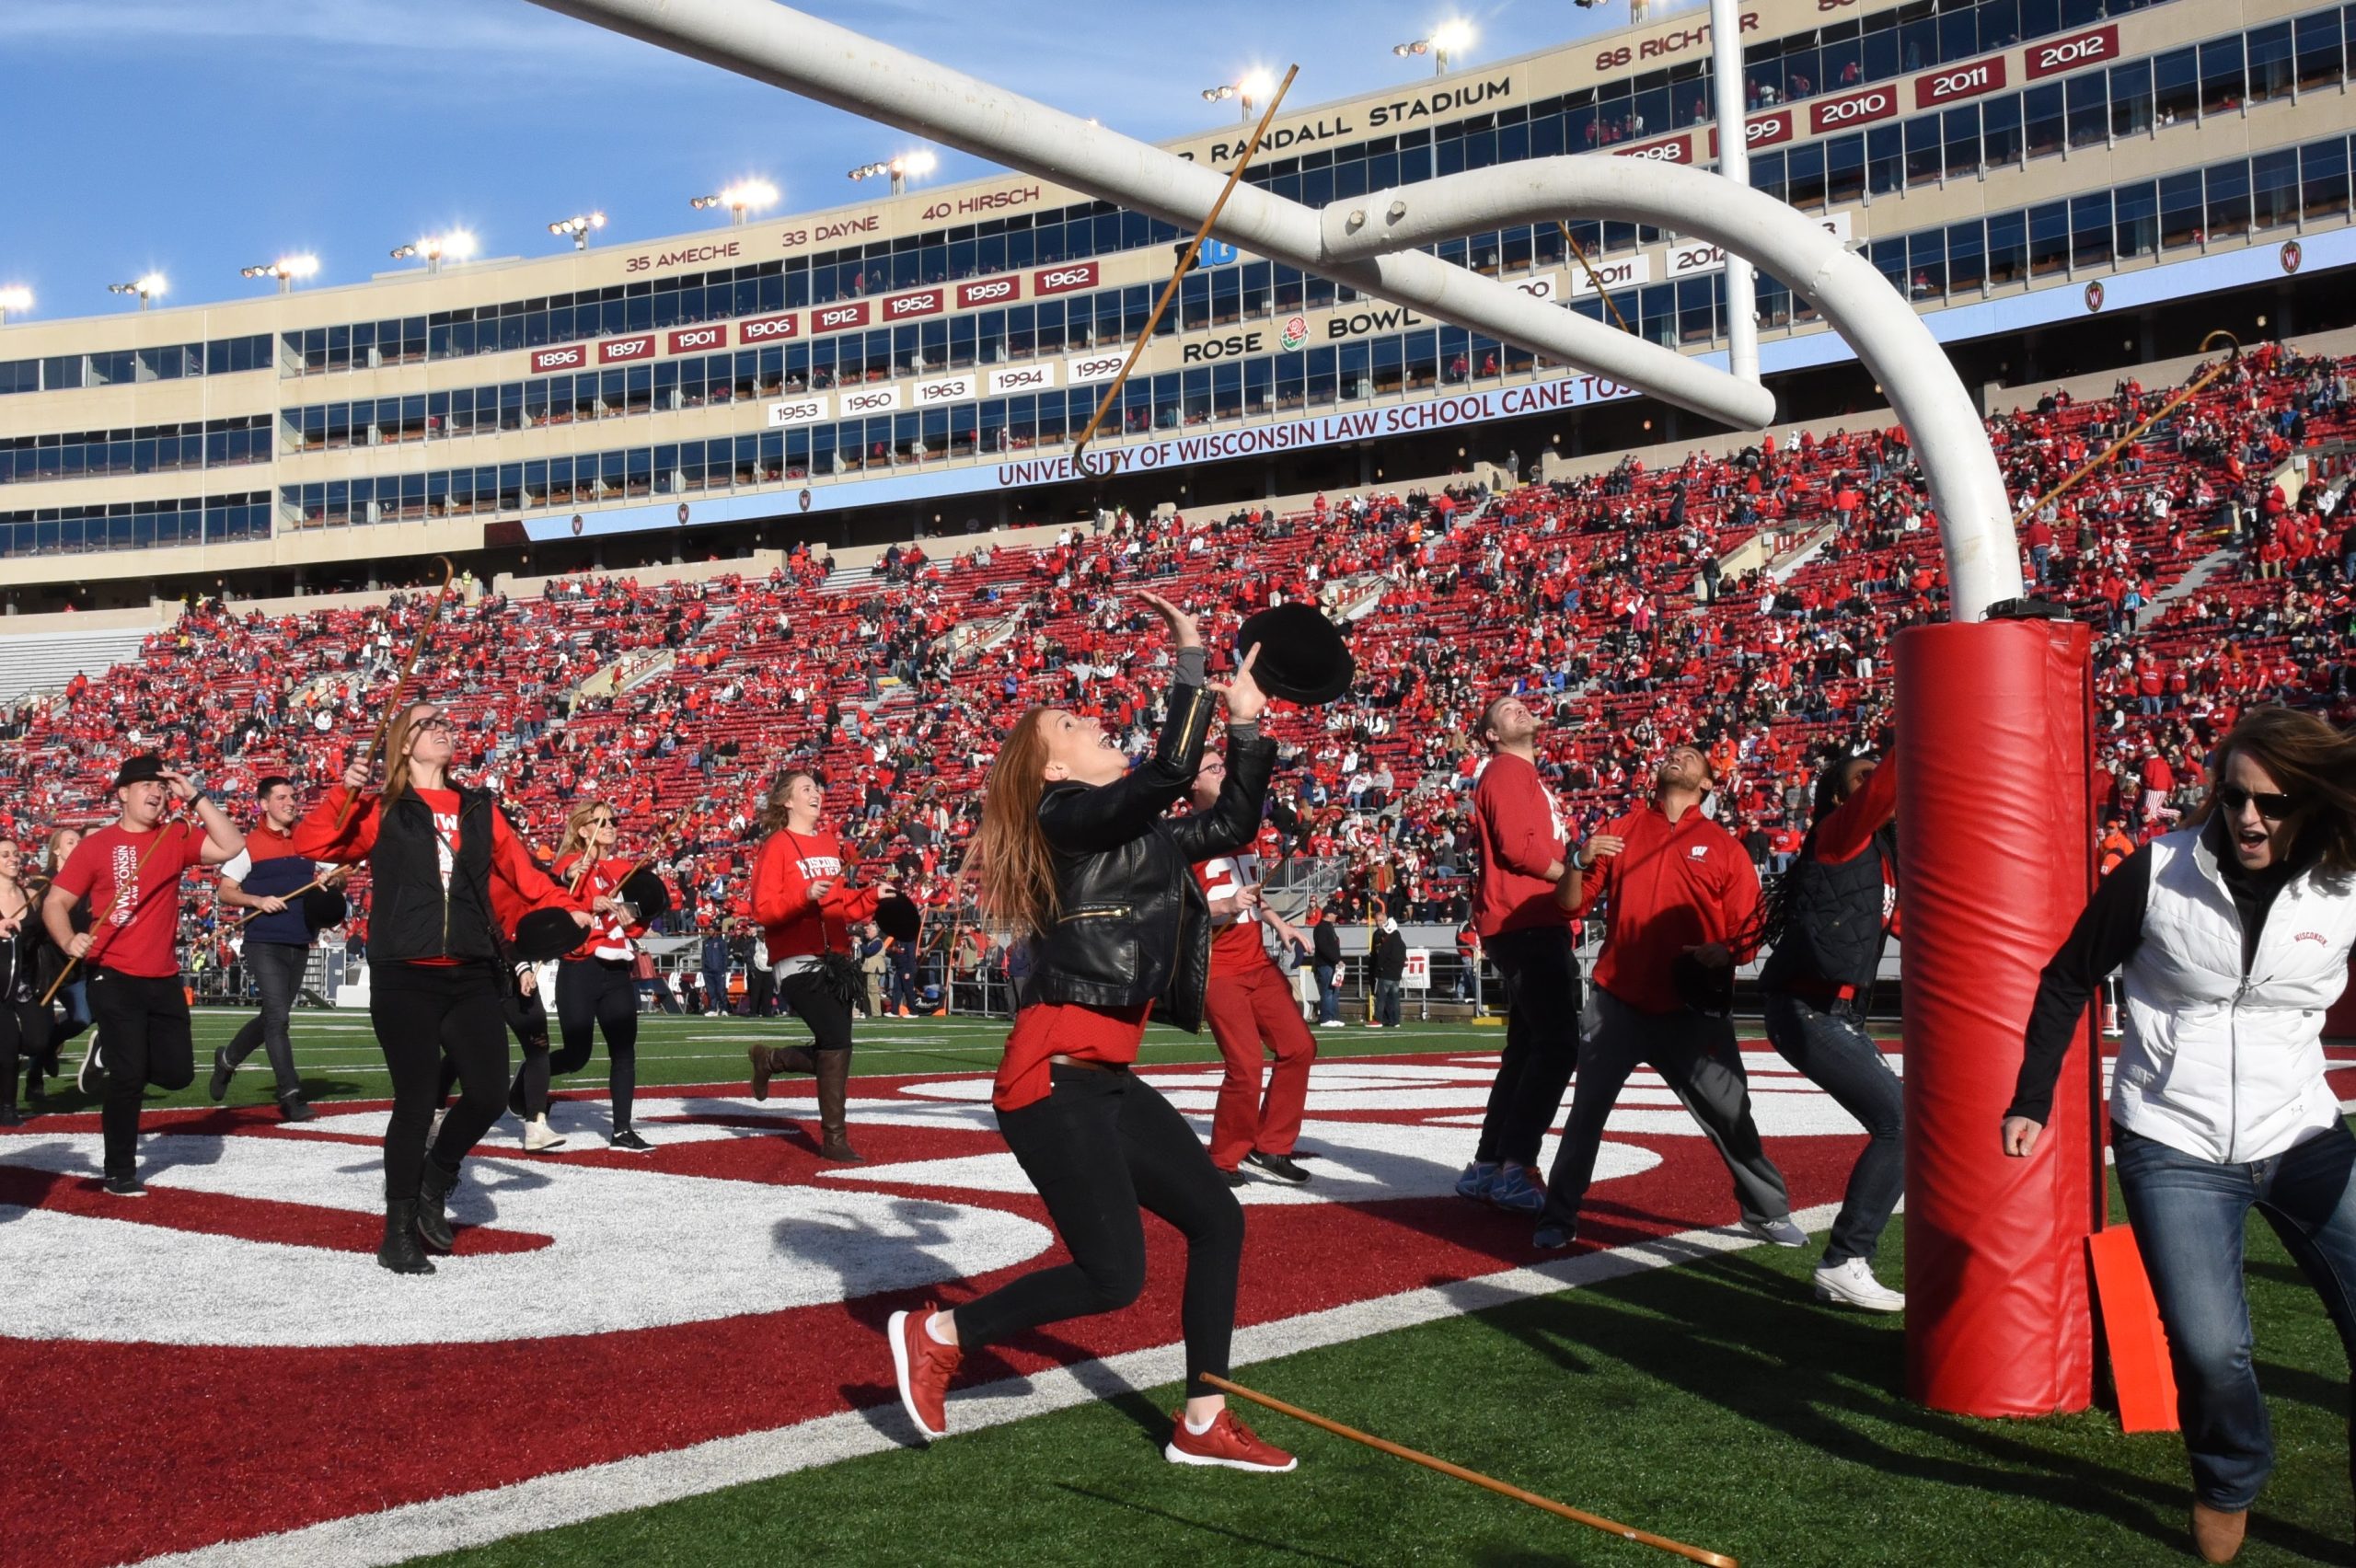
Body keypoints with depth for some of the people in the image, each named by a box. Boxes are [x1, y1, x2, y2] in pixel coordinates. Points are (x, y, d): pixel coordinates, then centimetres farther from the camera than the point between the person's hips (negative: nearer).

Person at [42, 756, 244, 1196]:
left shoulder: (175, 838, 6)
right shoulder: (96, 845, -3)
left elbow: (230, 847, -9)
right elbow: (55, 903, -2)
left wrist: (196, 797, -11)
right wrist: (69, 941, -21)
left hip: (163, 978, 4)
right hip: (114, 977, -4)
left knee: (176, 1073, 5)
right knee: (129, 1077, -5)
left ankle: (110, 1055, 34)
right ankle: (120, 1172, 11)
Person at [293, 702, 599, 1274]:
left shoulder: (480, 809, 15)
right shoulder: (381, 812, 4)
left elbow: (523, 872, 14)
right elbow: (309, 844, -6)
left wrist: (570, 907, 0)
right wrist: (343, 793, -18)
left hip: (472, 976, 4)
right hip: (405, 978, -4)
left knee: (489, 1093, -1)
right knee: (416, 1101, -3)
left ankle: (433, 1185, 27)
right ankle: (399, 1233, 13)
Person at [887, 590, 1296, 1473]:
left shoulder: (1136, 829, 17)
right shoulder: (1068, 815, -9)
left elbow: (1235, 823, 21)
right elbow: (1172, 768, -22)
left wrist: (1246, 722, 13)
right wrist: (1191, 659, -12)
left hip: (1105, 1080, 10)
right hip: (1052, 1078, -10)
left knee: (1217, 1219, 10)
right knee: (1112, 1276, -10)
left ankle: (1202, 1426, 18)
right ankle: (935, 1336, 9)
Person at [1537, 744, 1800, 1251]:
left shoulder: (1725, 847, 6)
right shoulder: (1621, 831, 9)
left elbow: (1749, 932, 2)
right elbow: (1571, 904, 7)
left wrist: (1722, 952, -19)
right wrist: (1579, 862, -12)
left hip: (1692, 1010, -1)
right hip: (1619, 1003, 1)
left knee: (1729, 1112, 1)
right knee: (1587, 1110, 1)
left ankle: (1767, 1213, 20)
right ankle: (1558, 1218, 11)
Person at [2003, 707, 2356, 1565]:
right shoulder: (2158, 872, -9)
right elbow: (2066, 982, 1)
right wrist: (2031, 1101, -1)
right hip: (2174, 1148, -2)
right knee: (2208, 1346, -12)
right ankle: (2228, 1486, 21)